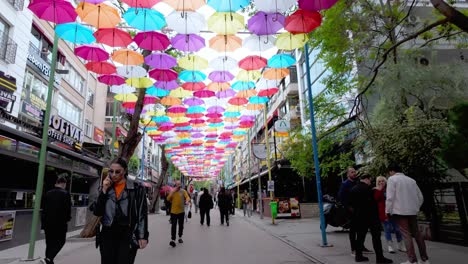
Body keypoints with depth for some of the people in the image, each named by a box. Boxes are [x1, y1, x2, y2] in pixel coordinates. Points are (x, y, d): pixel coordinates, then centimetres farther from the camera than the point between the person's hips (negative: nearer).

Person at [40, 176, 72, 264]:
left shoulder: (48, 193, 5)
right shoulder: (65, 194, -11)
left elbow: (44, 208, 7)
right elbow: (68, 208, -11)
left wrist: (43, 222, 13)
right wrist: (68, 218, 8)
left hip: (48, 222, 5)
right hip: (60, 222, -5)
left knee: (50, 243, 15)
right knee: (60, 241, 6)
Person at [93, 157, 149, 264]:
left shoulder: (137, 188, -5)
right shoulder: (106, 188, 8)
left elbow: (142, 213, -4)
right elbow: (97, 212, 1)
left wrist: (142, 236, -8)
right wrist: (104, 190, -7)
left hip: (128, 235, -3)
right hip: (108, 235, 4)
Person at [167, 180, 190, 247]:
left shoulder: (183, 191, -2)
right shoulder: (172, 191, 4)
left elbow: (188, 197, -14)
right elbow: (168, 198, -8)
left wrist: (187, 201, -37)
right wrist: (173, 191, -16)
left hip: (181, 211, 1)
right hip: (173, 211, 0)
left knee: (181, 226, 13)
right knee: (173, 226, -7)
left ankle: (180, 237, 29)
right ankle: (173, 240, -9)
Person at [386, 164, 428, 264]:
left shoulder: (392, 179, -5)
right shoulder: (411, 180, 14)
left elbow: (390, 197, -12)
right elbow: (420, 197, 14)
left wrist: (388, 211, -6)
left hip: (400, 211, -6)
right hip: (412, 211, 6)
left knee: (406, 234, -5)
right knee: (417, 233, 14)